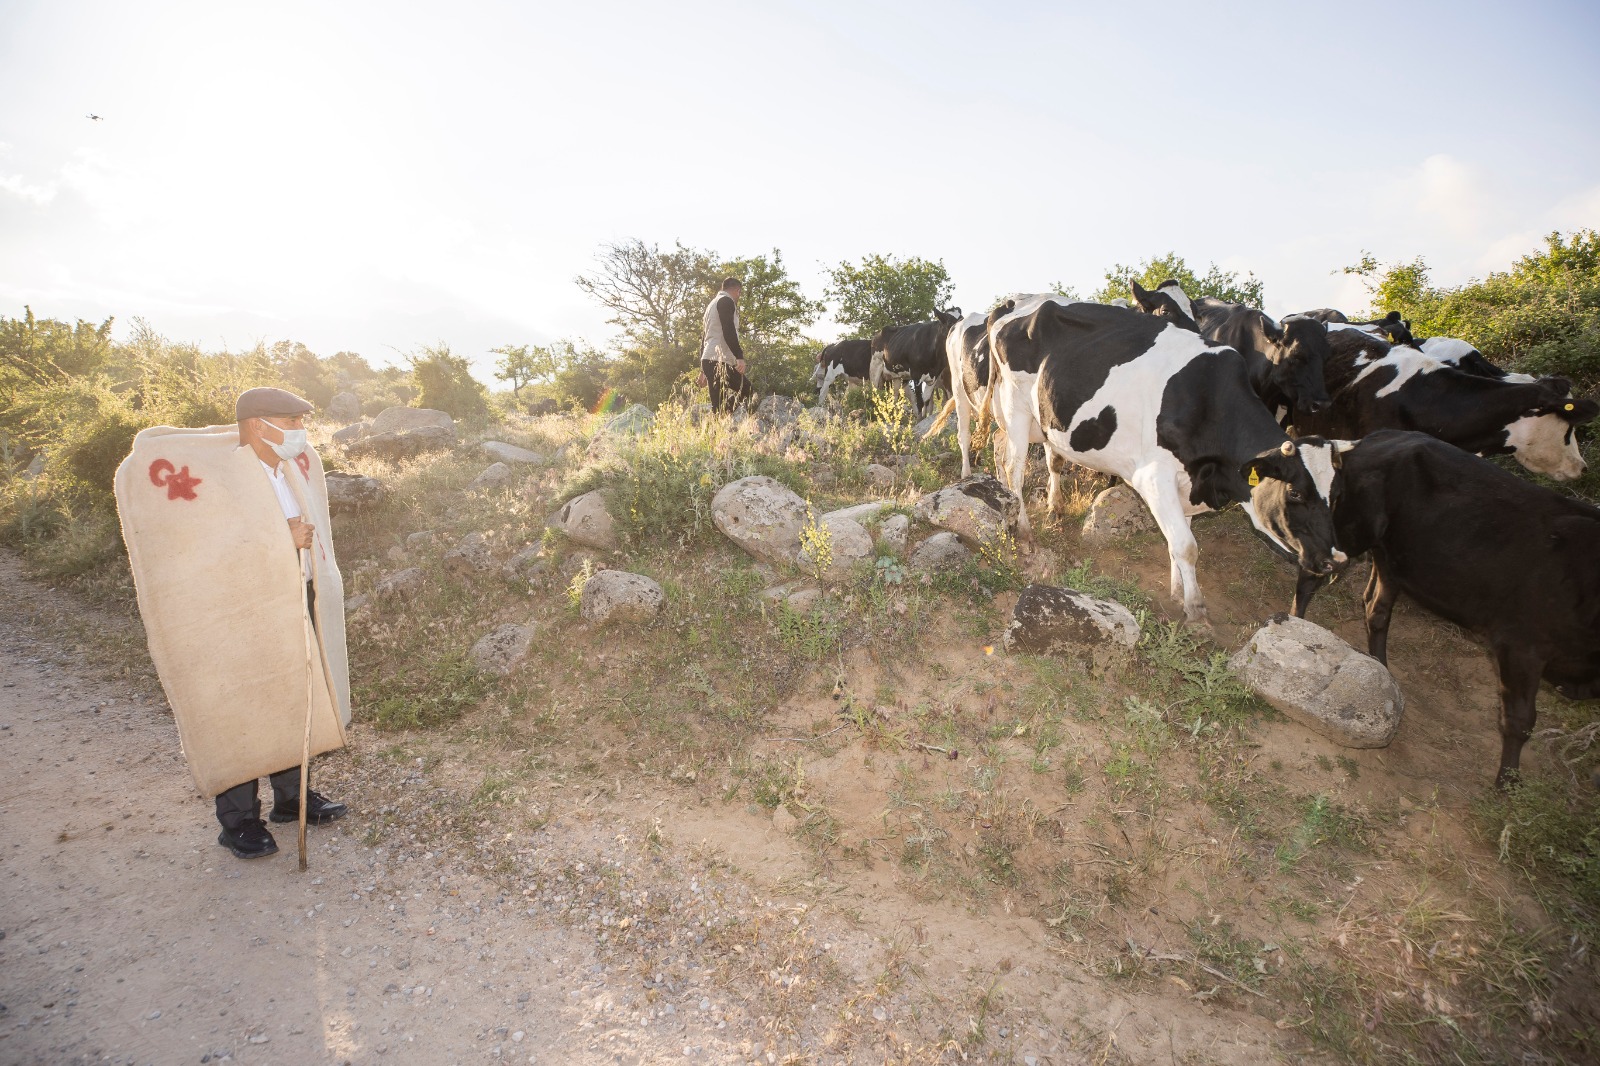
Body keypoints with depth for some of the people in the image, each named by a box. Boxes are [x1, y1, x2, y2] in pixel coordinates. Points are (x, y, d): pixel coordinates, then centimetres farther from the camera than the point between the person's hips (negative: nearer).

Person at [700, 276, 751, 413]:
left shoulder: (713, 303, 29)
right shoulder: (726, 301, -1)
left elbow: (705, 336, 28)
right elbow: (729, 331, -16)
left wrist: (703, 369, 28)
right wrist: (739, 356, -23)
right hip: (719, 360, -10)